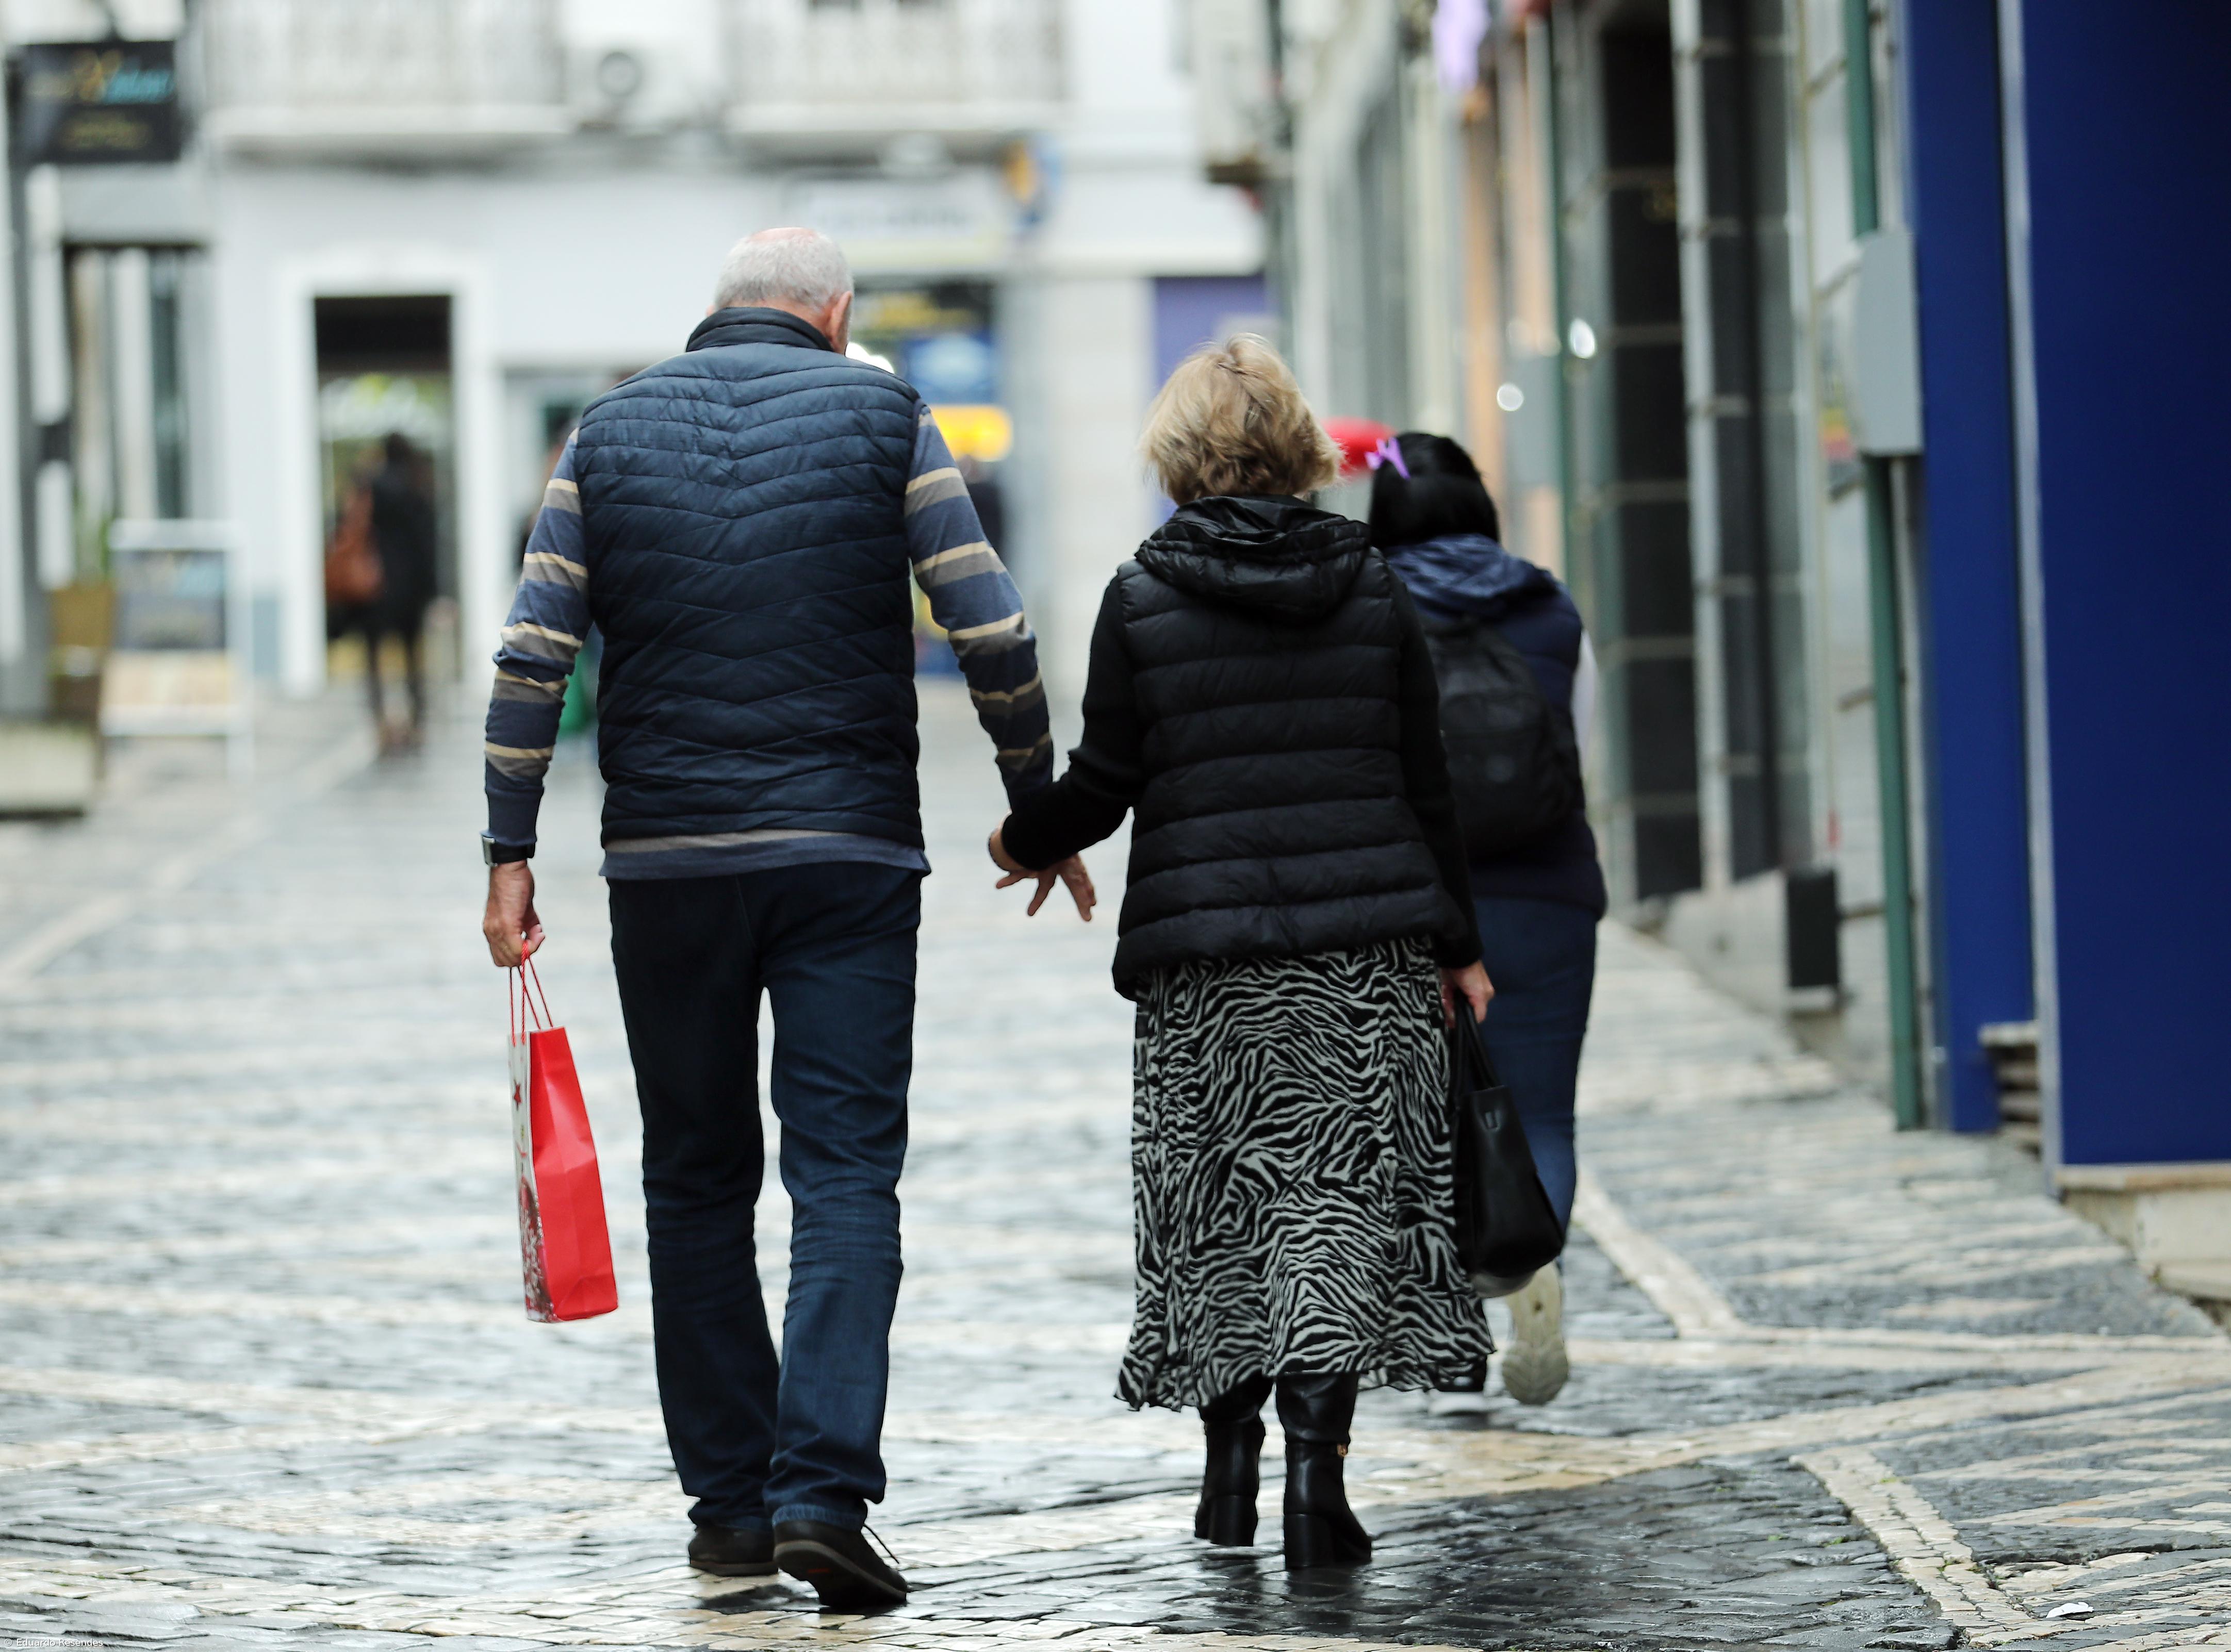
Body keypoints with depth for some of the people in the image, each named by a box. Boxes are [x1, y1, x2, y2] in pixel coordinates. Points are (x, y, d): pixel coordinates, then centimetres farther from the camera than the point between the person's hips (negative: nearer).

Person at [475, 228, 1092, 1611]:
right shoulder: (882, 417, 2)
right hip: (849, 858, -2)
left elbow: (532, 656, 1)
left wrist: (512, 852, 4)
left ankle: (729, 1502, 12)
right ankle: (821, 1490, -16)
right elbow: (993, 632, -3)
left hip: (665, 861, 2)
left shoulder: (611, 432, 7)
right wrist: (1037, 807, 8)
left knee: (699, 1185, 11)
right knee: (846, 1179, -2)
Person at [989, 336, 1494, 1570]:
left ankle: (1231, 1465, 14)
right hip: (1368, 953, 1)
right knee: (1343, 1192, 0)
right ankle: (1315, 1453, -12)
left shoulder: (1141, 598, -3)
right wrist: (1455, 941, 16)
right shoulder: (1373, 588, 4)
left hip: (1208, 957, -1)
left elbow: (1102, 784, -1)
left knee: (1220, 1196, 10)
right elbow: (1427, 783, 7)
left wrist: (1025, 840, 20)